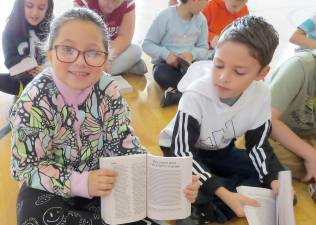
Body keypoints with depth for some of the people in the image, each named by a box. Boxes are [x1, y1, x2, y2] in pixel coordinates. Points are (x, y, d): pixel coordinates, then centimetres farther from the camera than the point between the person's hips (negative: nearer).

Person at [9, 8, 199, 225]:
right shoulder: (33, 101, -23)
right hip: (52, 188, -2)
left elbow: (124, 143, -10)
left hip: (101, 175, 2)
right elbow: (27, 167, -21)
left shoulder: (108, 90, -13)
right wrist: (80, 183, -37)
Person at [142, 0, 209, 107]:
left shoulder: (201, 19, -1)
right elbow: (147, 44, -9)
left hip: (190, 63, 3)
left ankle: (177, 93, -35)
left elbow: (204, 49, 3)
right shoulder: (166, 16, -12)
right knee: (161, 74, -37)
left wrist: (192, 54, -20)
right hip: (166, 63, -3)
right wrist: (165, 54, -26)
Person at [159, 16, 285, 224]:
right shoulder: (196, 95, -32)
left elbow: (258, 146, -8)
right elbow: (183, 151, -33)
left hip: (221, 151, 6)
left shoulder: (261, 96, -18)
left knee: (278, 184, -12)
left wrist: (275, 181, -28)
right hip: (183, 149, -5)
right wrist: (224, 193, -42)